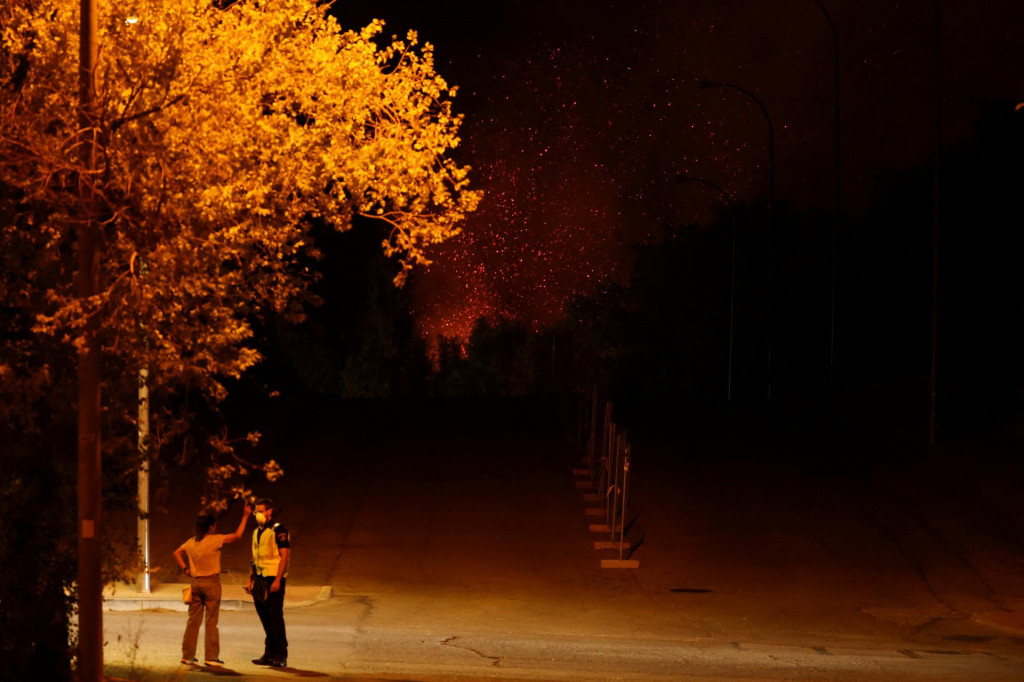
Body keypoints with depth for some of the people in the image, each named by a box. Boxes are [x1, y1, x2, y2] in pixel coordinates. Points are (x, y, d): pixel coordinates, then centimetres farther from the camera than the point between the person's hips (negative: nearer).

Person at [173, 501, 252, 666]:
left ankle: (187, 655, 13)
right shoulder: (214, 540, -12)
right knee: (211, 621, -1)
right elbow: (237, 535, -11)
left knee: (193, 620, 10)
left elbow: (177, 553, 18)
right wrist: (245, 516, -6)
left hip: (196, 583, 5)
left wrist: (185, 569, 17)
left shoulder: (191, 542, 5)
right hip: (211, 583, -5)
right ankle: (211, 656, 0)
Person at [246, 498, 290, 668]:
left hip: (273, 580, -8)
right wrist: (250, 580, 16)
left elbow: (285, 556, -14)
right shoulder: (256, 532, 17)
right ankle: (269, 654, 15)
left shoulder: (278, 531, -8)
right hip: (260, 580, 8)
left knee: (276, 619, -7)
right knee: (266, 620, 9)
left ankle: (280, 656, -4)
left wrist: (277, 580, -20)